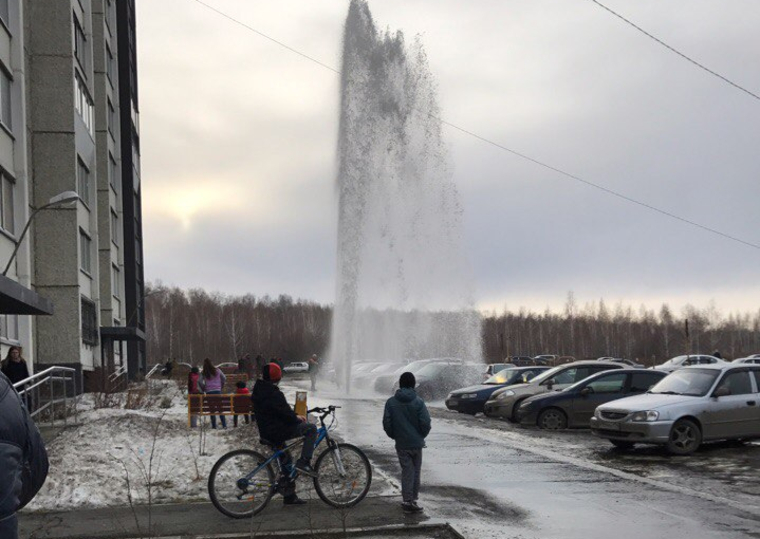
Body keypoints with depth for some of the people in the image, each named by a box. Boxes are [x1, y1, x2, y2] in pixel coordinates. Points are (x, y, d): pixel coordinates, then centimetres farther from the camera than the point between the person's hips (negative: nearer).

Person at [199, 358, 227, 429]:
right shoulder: (217, 371, 3)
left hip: (209, 392, -1)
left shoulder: (203, 373, -1)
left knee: (212, 409, 6)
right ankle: (224, 425, -2)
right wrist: (221, 386, 20)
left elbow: (200, 382, -8)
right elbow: (224, 378, 7)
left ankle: (214, 425, 5)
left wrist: (203, 389, 8)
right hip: (218, 391, 1)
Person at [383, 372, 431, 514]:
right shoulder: (418, 402, -11)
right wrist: (421, 436, 7)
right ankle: (413, 499, 15)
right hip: (416, 443, -1)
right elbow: (426, 423, -12)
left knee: (407, 471, 6)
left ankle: (407, 501, 3)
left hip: (401, 444, 1)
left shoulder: (391, 402, -5)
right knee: (415, 471, 12)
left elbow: (386, 424, -4)